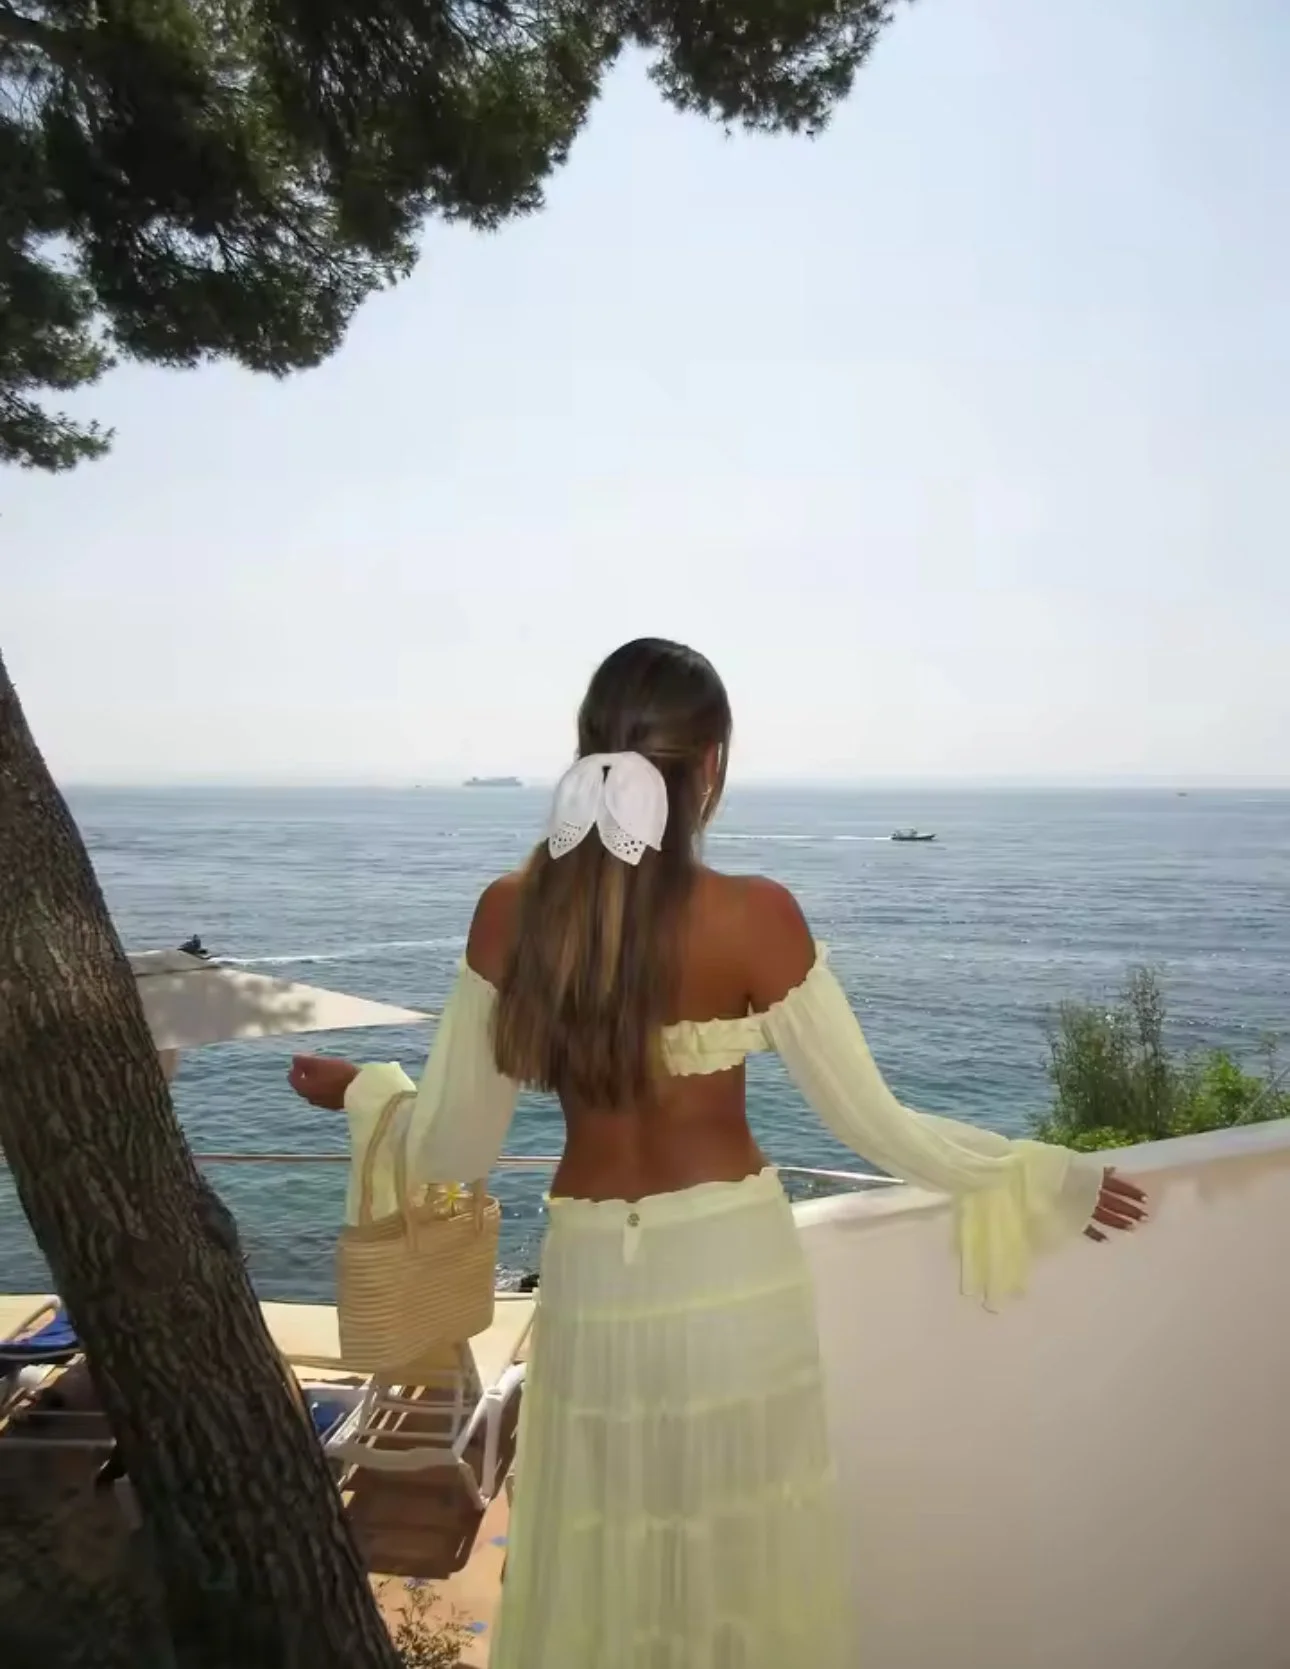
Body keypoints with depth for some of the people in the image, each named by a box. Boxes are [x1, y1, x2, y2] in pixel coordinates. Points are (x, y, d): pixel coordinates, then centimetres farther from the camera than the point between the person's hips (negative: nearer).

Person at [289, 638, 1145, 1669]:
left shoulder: (509, 913, -9)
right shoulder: (754, 916, -17)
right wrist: (1048, 1179, 5)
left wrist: (363, 1087, 18)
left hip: (590, 1273, 3)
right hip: (733, 1271, -2)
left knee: (594, 1572, 25)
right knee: (741, 1561, 23)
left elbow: (452, 1146, -2)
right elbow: (872, 1122, -10)